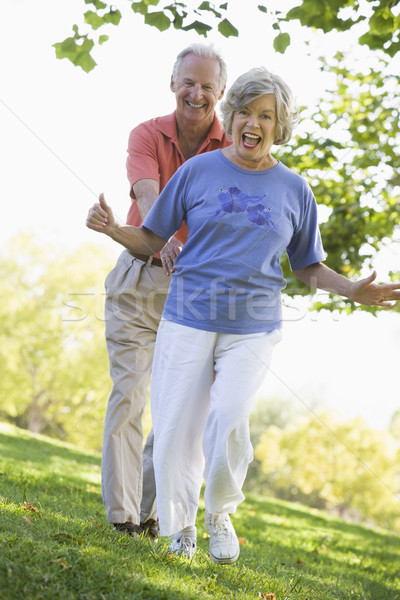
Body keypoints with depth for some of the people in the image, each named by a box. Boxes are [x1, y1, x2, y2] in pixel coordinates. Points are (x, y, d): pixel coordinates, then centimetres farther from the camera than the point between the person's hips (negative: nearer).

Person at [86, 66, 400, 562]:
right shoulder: (198, 171, 2)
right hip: (188, 320, 0)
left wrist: (353, 291, -2)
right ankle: (180, 526, 22)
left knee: (229, 419, -19)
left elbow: (308, 267, 14)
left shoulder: (294, 190, 7)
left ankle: (220, 512, 9)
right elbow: (152, 238, 5)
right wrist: (113, 229, -14)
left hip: (253, 329, 0)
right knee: (176, 429, -2)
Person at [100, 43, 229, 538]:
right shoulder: (146, 135, -3)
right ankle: (121, 515, 1)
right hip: (138, 278, -1)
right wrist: (164, 238, -44)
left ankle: (149, 511, 13)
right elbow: (148, 195, -22)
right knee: (128, 394, -5)